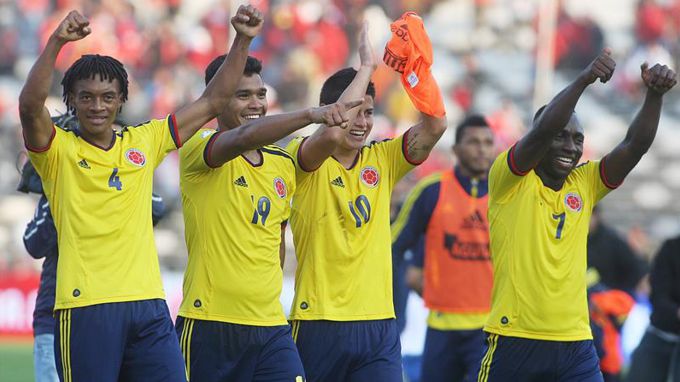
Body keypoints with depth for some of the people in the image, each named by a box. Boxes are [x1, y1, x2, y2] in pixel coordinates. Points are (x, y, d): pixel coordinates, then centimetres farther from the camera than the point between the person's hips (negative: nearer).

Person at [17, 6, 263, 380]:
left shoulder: (144, 142, 13)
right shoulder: (58, 150, 2)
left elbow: (211, 102, 17)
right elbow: (30, 106, -18)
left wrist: (242, 41, 8)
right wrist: (56, 42, -30)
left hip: (148, 305, 4)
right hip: (85, 307, -4)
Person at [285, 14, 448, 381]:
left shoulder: (381, 160, 10)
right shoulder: (304, 162, -3)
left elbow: (434, 126, -2)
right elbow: (332, 132, -25)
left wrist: (417, 64, -13)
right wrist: (366, 66, -16)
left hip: (378, 324, 3)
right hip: (320, 323, -3)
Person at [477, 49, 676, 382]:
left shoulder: (584, 184, 10)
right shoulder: (509, 181, -3)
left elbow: (635, 144, 0)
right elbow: (542, 130, -21)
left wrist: (655, 94, -17)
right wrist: (583, 80, -30)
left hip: (576, 343, 4)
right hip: (515, 340, -4)